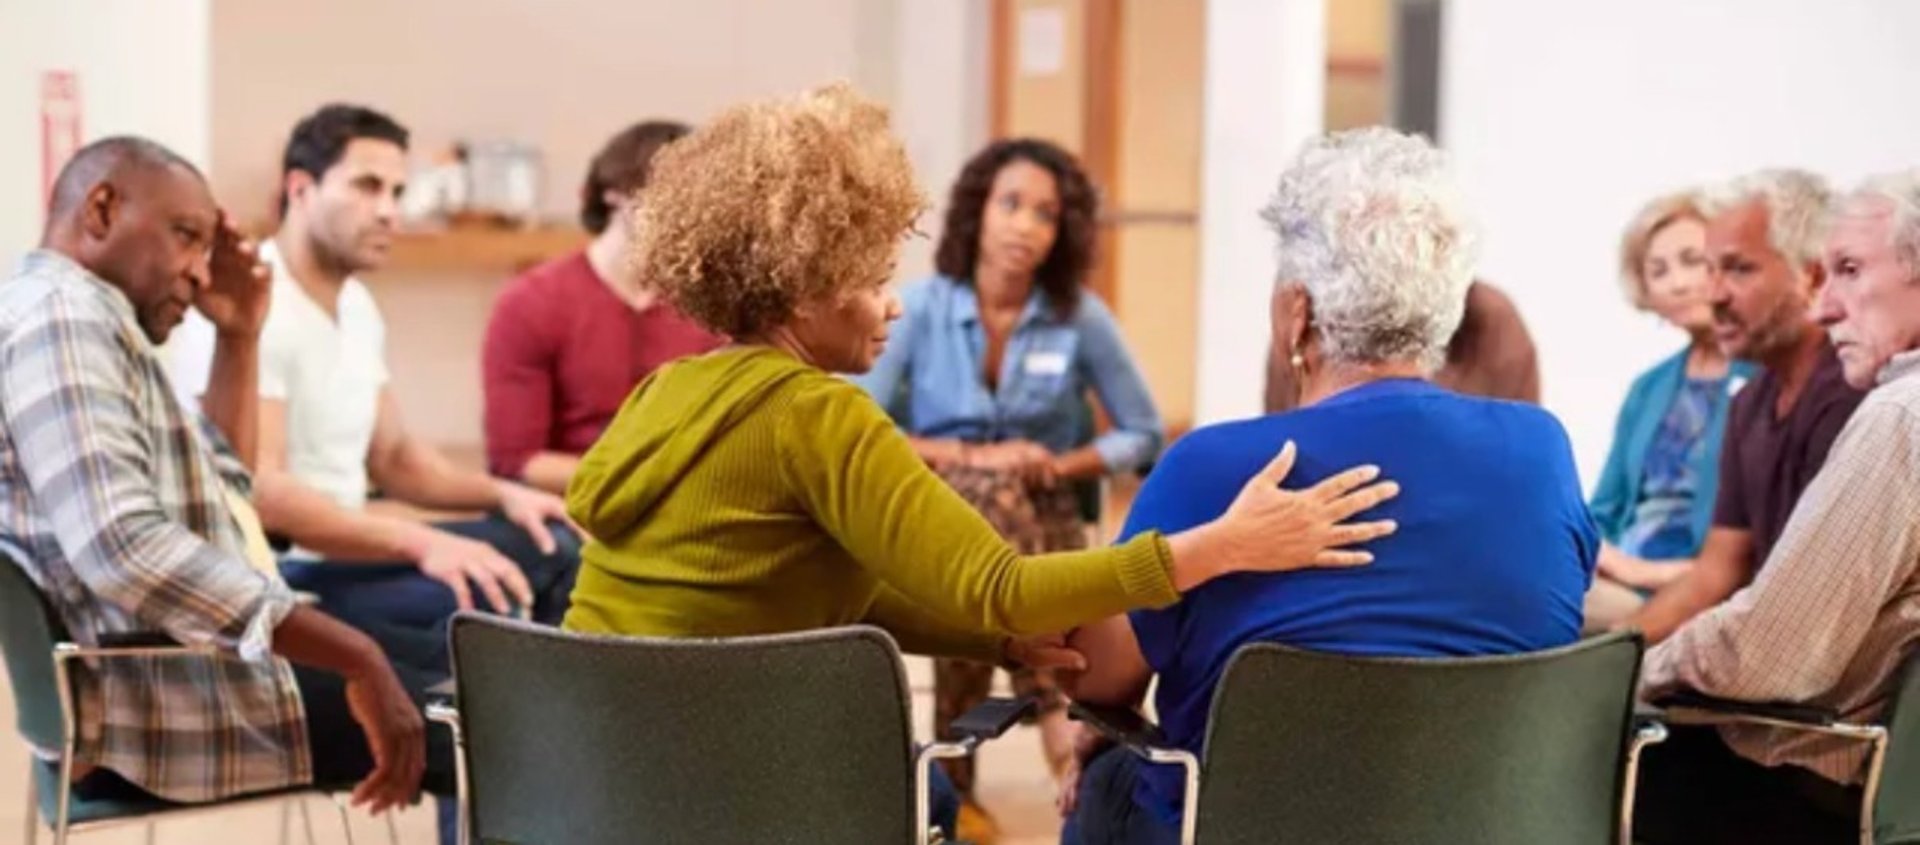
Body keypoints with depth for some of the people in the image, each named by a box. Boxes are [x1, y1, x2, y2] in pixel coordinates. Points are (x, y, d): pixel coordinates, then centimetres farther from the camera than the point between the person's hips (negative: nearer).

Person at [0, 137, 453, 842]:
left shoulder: (90, 320, 18)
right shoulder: (60, 314, -16)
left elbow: (219, 486, 27)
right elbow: (125, 548, -30)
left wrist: (238, 337, 15)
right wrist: (356, 657, -28)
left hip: (169, 659, 11)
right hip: (153, 703, -11)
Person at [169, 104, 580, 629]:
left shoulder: (358, 307, 12)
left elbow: (392, 457, 21)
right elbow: (260, 493, -28)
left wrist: (501, 493, 3)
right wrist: (422, 542, -36)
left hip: (341, 556, 10)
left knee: (551, 547, 3)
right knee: (472, 606, -29)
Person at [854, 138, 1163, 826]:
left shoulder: (1082, 317, -1)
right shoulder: (920, 307, -5)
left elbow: (1143, 434, 6)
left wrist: (1060, 464, -12)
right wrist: (971, 457, -18)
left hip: (1040, 518, 1)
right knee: (989, 493, -37)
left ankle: (955, 776, -27)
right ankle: (1056, 710, -41)